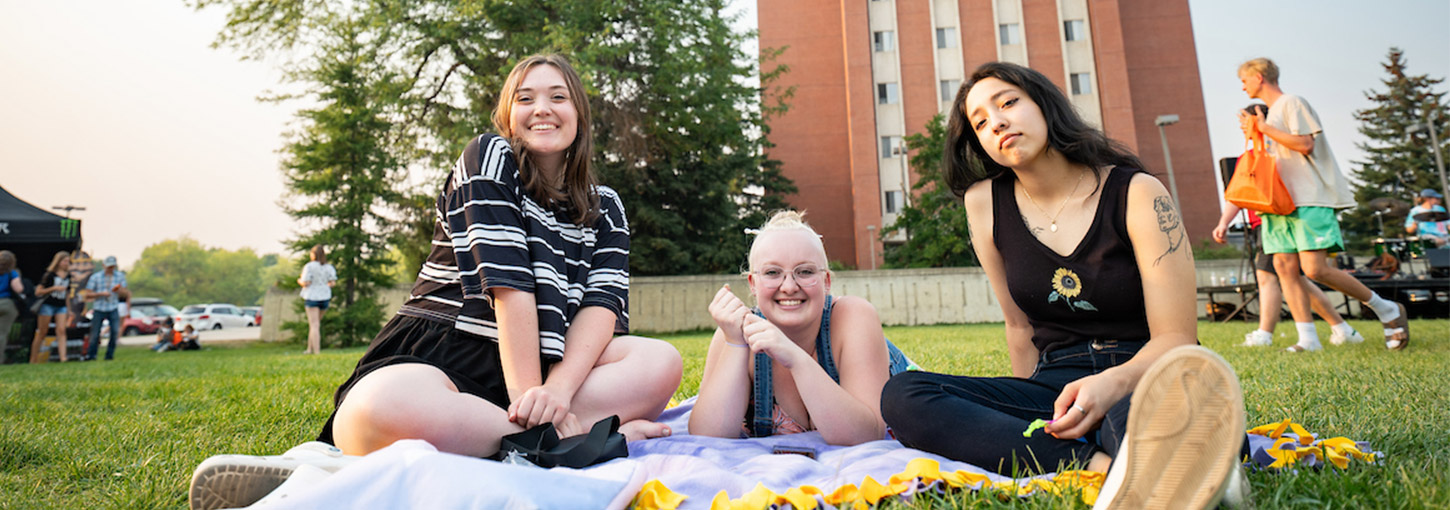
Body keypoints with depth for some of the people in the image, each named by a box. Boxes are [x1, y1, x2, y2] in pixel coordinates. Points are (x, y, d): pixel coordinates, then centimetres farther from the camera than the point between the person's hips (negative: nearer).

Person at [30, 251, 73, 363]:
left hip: (61, 306, 4)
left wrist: (68, 310, 19)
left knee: (61, 330, -11)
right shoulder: (49, 275, -5)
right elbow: (38, 292, -5)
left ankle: (63, 357, -21)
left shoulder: (68, 276, 11)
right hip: (48, 305, -4)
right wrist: (54, 288, -17)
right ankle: (33, 360, 13)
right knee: (42, 333, 2)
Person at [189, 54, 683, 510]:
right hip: (436, 351, -4)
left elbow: (603, 302, -5)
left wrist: (557, 388, -24)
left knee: (661, 362, -21)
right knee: (386, 410, -39)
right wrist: (528, 394, -22)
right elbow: (508, 280, -13)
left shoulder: (605, 209, 13)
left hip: (542, 360, 5)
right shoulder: (489, 157, 2)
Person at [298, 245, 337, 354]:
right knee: (314, 323, 18)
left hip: (312, 297, -5)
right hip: (325, 297, 5)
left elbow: (305, 283, -12)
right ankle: (310, 349, 23)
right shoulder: (329, 267, 4)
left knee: (314, 325, -5)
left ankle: (317, 351, -9)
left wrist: (299, 281, 10)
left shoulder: (309, 266, -10)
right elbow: (333, 283, -1)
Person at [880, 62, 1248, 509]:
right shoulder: (984, 202, 4)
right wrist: (1037, 417, 4)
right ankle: (1105, 466, -41)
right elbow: (1020, 326, 10)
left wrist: (1112, 383, -29)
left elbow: (1176, 338, -9)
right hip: (1054, 387, 3)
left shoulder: (1137, 193, -4)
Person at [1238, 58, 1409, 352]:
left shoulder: (1291, 103, -3)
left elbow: (1304, 143, -14)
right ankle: (1308, 338, -5)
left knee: (1315, 268, -16)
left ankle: (1387, 310, 5)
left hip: (1310, 199, -9)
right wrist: (1256, 133, 18)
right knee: (1284, 266, -4)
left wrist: (1264, 128, -10)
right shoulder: (1271, 112, 25)